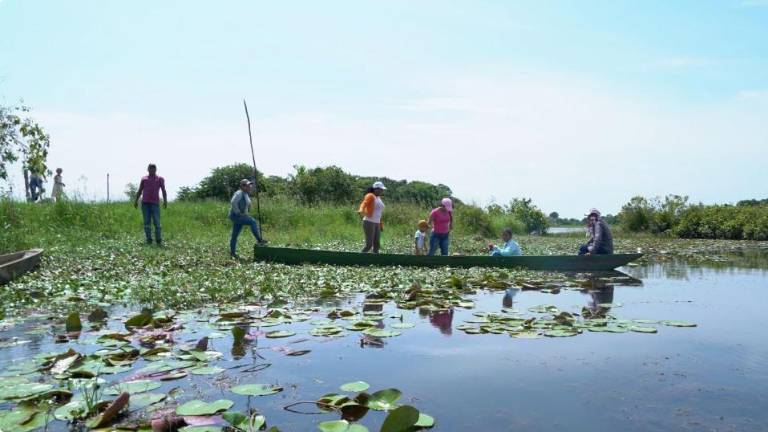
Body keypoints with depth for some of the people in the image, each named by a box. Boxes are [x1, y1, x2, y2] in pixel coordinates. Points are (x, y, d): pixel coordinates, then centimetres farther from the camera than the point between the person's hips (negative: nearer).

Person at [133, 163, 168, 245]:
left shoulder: (160, 179, 9)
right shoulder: (144, 179, 15)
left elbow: (164, 191, 1)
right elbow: (139, 191, 15)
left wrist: (165, 201, -12)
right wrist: (136, 201, 5)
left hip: (155, 203, -2)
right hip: (145, 203, 2)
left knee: (156, 222, -8)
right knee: (146, 222, 1)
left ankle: (159, 240, -3)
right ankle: (149, 239, 6)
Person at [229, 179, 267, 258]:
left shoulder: (246, 194, 14)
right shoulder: (239, 193, -15)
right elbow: (233, 202, -29)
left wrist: (245, 213, 17)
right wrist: (238, 212, -22)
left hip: (240, 217, 10)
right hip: (236, 216, -10)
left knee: (235, 235, 12)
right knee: (253, 222, -21)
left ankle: (232, 252, 17)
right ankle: (259, 240, -21)